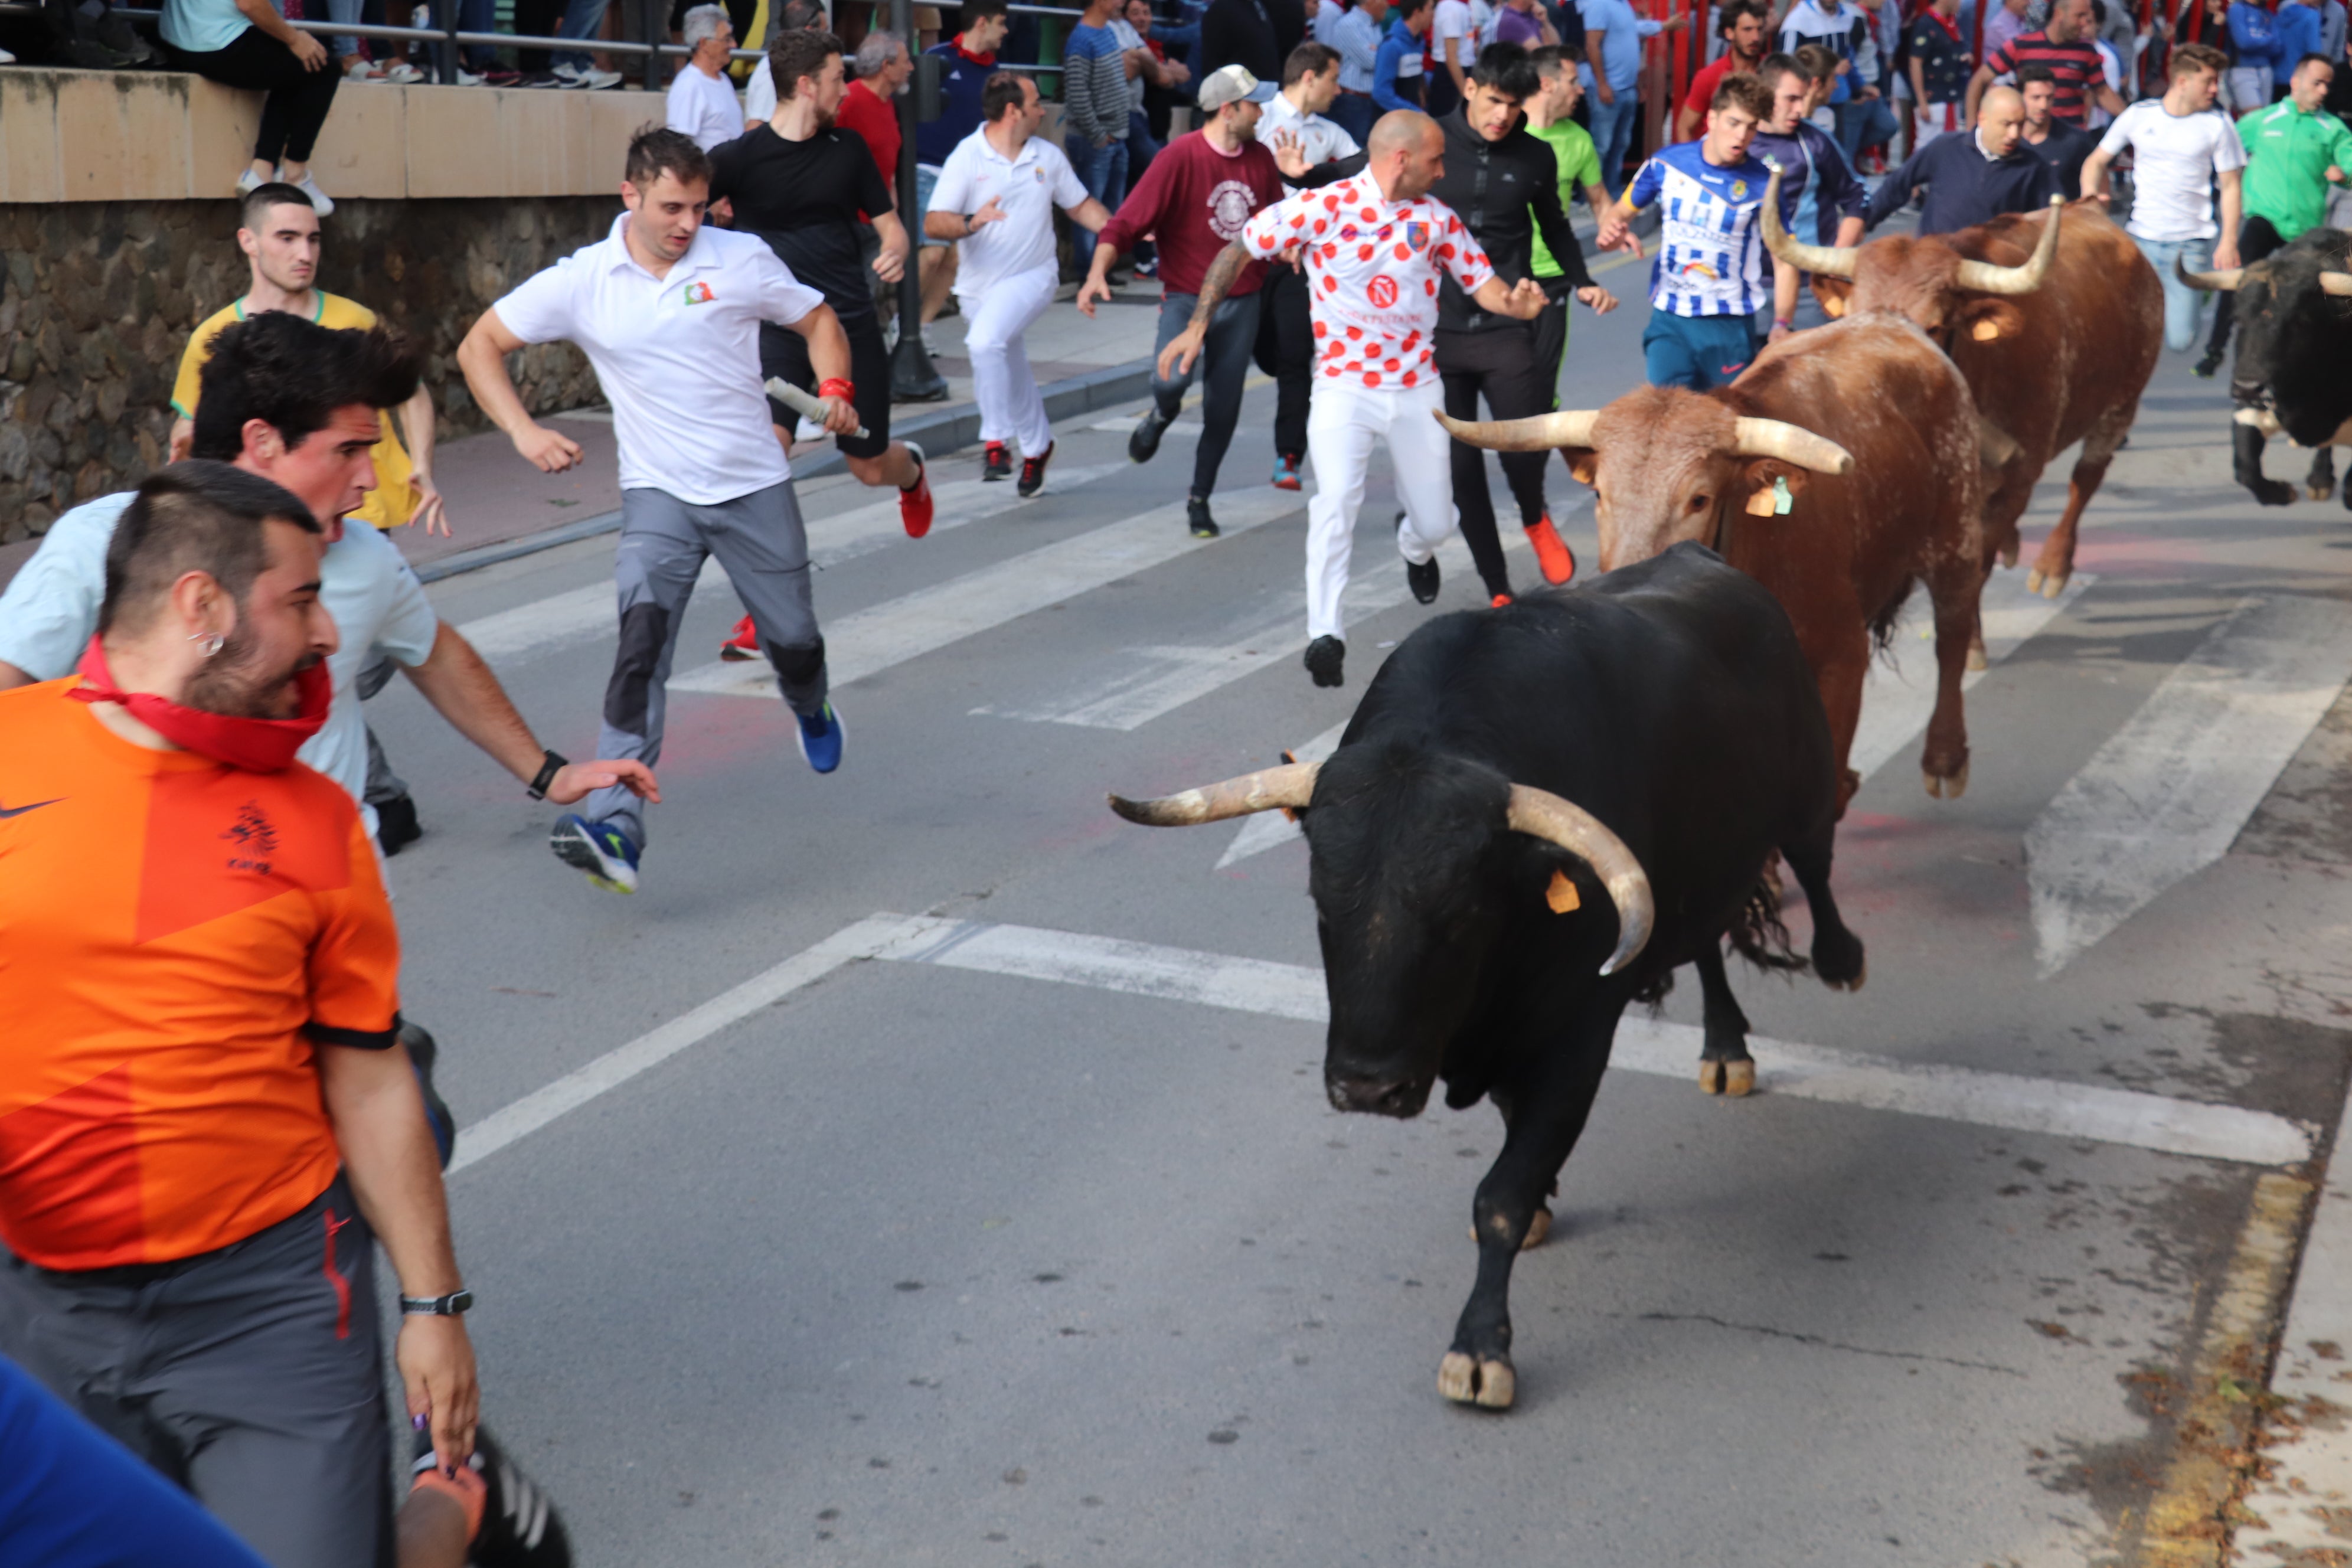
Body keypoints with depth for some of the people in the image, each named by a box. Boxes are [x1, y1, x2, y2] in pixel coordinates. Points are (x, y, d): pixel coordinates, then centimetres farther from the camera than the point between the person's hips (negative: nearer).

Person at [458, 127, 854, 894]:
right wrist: (524, 431, -11)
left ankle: (811, 713, 51)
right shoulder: (581, 281, -4)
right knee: (643, 638, -22)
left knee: (794, 643, 10)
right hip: (659, 493, -1)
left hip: (755, 485, 1)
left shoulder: (741, 258, -3)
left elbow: (818, 320, 11)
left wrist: (835, 387, -9)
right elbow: (479, 347, 3)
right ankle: (616, 827, -30)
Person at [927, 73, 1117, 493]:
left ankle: (996, 440, -19)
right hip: (979, 284, 1)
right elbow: (933, 223, -14)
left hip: (1033, 276, -1)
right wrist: (971, 223, -33)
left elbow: (1080, 206, 16)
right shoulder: (967, 156, -7)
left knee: (985, 340, -29)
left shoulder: (1048, 156, 3)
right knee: (1010, 376, 14)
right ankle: (1036, 446, 38)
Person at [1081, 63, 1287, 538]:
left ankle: (1200, 499, 26)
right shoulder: (1181, 156, -13)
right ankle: (1161, 415, 11)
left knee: (1223, 407, 7)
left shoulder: (1261, 158, 4)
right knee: (1173, 379, -28)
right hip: (1187, 297, -5)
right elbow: (1127, 221, -18)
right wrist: (1098, 272, -31)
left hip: (1242, 300, 5)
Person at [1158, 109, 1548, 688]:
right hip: (1344, 386, -4)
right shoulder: (1322, 207, -10)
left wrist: (1515, 302, -19)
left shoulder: (1437, 217, 2)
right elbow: (1239, 249, -4)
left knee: (1435, 522, 11)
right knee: (1336, 500, -24)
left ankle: (1415, 548, 50)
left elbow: (1481, 282, 5)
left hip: (1418, 387, 4)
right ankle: (1325, 634, -18)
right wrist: (1198, 324, -10)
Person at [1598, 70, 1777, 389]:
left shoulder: (1763, 184, -8)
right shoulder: (1667, 162, -3)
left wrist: (1781, 325, -13)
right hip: (1668, 318, 1)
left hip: (1730, 326, -1)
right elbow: (1623, 210, 10)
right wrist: (1610, 232, -14)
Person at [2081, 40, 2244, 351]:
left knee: (2178, 340, -6)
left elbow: (2230, 186, 2)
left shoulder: (2217, 126, 1)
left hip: (2190, 245, -1)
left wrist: (2229, 242, -7)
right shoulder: (2138, 115, 2)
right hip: (2139, 240, 1)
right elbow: (2097, 161, 9)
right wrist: (2090, 193, -13)